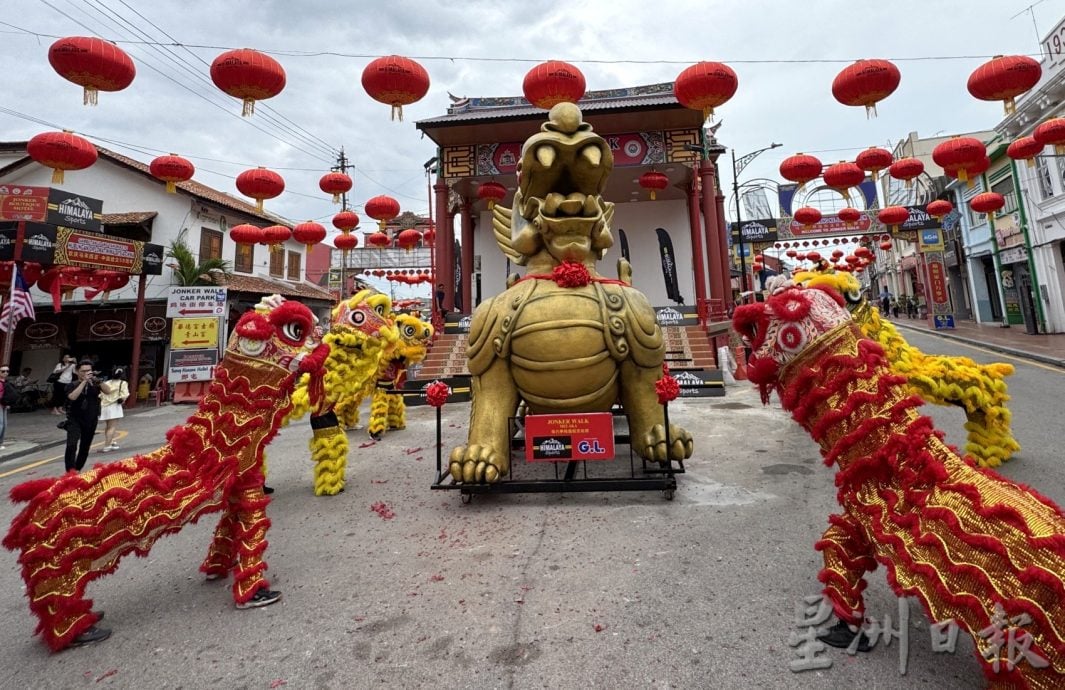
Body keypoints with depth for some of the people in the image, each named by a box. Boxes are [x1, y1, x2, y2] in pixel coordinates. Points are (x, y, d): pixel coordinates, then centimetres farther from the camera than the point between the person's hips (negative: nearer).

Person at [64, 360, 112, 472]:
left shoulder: (95, 384, 3)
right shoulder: (72, 385, -3)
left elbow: (108, 391, -13)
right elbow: (73, 397, -22)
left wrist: (96, 379, -22)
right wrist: (84, 381, -22)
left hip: (91, 421, 3)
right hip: (75, 420, -3)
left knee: (85, 448, 12)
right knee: (72, 446, -19)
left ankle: (77, 470, 29)